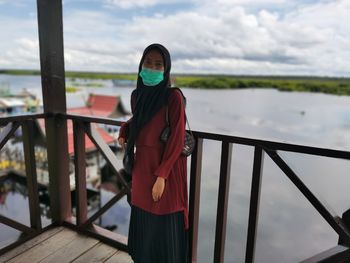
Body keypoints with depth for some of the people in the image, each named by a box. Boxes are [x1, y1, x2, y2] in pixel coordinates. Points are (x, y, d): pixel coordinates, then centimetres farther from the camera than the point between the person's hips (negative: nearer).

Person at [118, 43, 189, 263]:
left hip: (166, 169, -7)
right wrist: (124, 131, 5)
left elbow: (177, 139, -17)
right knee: (143, 223, 21)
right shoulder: (138, 95, 4)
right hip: (142, 167, 7)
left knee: (164, 228, 8)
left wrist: (161, 175, -19)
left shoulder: (174, 96, -16)